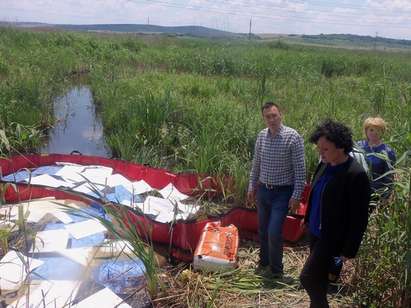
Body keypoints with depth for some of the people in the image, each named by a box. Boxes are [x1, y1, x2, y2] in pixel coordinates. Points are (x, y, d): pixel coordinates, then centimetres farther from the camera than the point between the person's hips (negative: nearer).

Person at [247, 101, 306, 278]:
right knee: (263, 230, 15)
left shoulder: (293, 137, -16)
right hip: (263, 190, 5)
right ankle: (264, 263, 35)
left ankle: (276, 270, 15)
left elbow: (300, 169, -14)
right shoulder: (261, 136, 1)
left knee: (274, 232, -7)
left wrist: (296, 195, -15)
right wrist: (252, 186, 12)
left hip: (282, 192, -5)